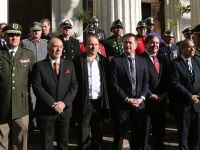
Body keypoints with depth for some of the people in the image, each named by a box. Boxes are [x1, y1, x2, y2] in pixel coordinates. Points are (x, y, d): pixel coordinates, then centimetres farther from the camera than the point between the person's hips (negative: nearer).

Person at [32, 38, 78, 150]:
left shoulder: (69, 65, 8)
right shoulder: (39, 66, -2)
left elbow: (74, 86, 2)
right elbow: (37, 87, -11)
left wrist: (64, 102, -12)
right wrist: (53, 104, -17)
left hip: (65, 110, 3)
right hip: (46, 111, -3)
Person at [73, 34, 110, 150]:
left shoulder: (104, 61, 5)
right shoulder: (78, 61, -2)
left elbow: (108, 82, 7)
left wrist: (107, 101, 1)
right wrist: (76, 102, -7)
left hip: (100, 102, 2)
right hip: (84, 102, -2)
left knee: (98, 133, 14)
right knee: (84, 134, 7)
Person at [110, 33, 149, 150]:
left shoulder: (142, 61, 8)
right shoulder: (116, 61, -4)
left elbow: (146, 81, 6)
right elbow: (114, 84, -9)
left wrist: (141, 97, -8)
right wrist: (127, 99, -14)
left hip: (139, 104, 4)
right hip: (122, 104, -3)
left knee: (138, 134, 13)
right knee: (119, 135, 6)